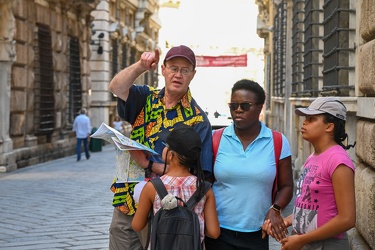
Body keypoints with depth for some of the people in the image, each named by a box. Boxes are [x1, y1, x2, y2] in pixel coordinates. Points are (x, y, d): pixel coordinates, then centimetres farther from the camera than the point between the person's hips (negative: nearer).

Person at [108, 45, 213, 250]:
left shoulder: (196, 119, -8)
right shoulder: (146, 99, 5)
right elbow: (116, 87, -13)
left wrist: (150, 164, -19)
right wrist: (141, 66, -27)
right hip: (126, 203, 4)